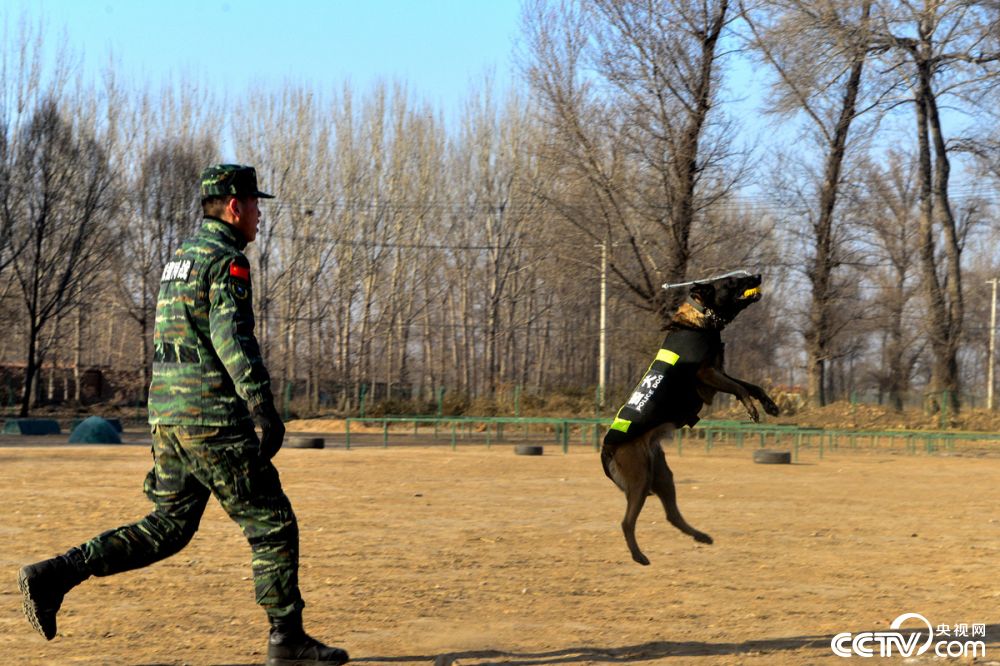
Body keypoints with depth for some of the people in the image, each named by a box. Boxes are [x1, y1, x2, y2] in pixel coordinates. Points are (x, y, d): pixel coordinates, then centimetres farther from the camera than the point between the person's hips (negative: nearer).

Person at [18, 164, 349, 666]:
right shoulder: (227, 261, -10)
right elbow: (232, 337, -23)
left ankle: (53, 576, 5)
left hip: (166, 414, 9)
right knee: (272, 525, 1)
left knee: (167, 526, 14)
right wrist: (263, 407, -30)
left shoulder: (181, 256, 19)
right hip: (212, 416, -9)